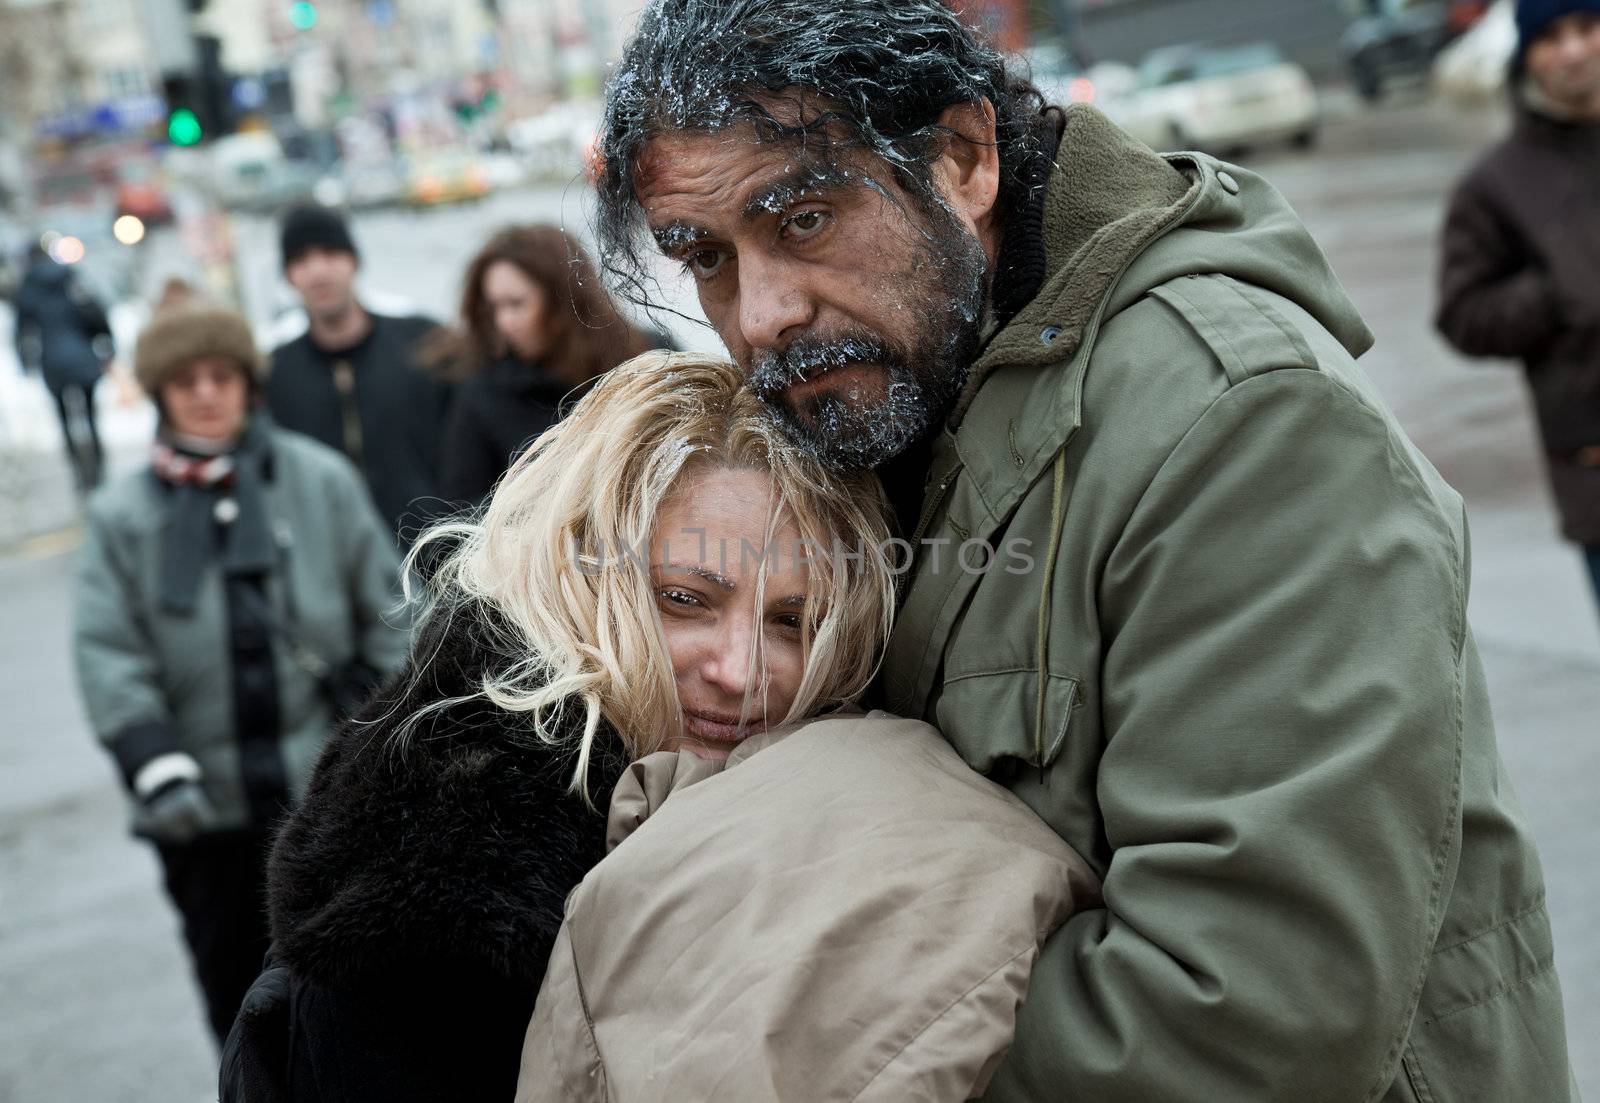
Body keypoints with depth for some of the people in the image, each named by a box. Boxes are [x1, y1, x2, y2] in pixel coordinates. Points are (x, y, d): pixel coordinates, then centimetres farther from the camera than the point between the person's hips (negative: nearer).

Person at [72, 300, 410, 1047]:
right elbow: (108, 655, -5)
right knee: (233, 976, 11)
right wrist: (155, 763, -16)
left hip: (334, 787, 0)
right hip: (209, 804, 0)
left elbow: (386, 608, 5)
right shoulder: (123, 515, 0)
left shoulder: (321, 481, 1)